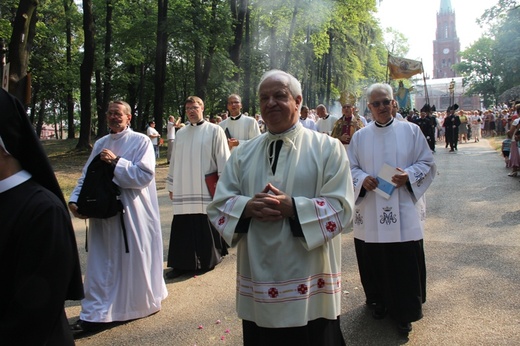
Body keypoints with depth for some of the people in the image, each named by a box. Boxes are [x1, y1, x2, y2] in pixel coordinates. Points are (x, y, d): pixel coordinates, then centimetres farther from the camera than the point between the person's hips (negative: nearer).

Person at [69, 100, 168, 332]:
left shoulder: (141, 141, -4)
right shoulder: (100, 144, 13)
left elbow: (145, 175, -15)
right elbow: (86, 176, 12)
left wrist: (116, 161, -18)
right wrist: (75, 199, -2)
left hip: (132, 213, -5)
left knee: (134, 260, 8)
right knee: (101, 264, 6)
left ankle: (142, 303, 29)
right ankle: (96, 314, 14)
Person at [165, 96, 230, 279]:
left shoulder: (214, 131, -1)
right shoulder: (181, 134, 13)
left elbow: (223, 161, -4)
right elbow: (174, 162, 17)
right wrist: (171, 186, 16)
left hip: (206, 191, -4)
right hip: (184, 192, 4)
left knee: (206, 228, 1)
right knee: (183, 229, 4)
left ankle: (208, 260, 17)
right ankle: (182, 263, 13)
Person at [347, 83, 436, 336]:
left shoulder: (411, 131, 4)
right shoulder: (360, 136, 8)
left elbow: (427, 163, 5)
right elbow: (350, 168, 9)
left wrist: (409, 175, -14)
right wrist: (362, 179, -12)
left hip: (404, 212, -1)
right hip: (371, 214, 1)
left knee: (406, 261, 0)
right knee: (374, 259, 7)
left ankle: (405, 313, 16)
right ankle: (379, 301, 30)